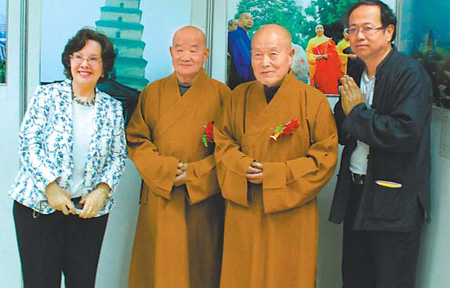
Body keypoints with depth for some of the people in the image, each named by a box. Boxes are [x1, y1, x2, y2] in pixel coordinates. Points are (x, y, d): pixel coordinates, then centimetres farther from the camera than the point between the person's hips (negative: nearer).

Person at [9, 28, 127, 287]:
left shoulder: (113, 108, 7)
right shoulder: (47, 96, -1)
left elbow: (119, 156, 6)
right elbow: (28, 144, -5)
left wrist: (102, 191, -10)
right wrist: (50, 186, -14)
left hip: (91, 208, 2)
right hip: (39, 205, -2)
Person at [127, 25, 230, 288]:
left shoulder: (220, 94, 1)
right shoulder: (153, 93, 8)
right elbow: (135, 140, 4)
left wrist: (193, 173, -13)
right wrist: (166, 168, -11)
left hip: (203, 201, -1)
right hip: (160, 200, 2)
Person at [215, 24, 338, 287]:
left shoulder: (313, 100, -5)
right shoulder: (238, 97, 6)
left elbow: (326, 157, -7)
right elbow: (222, 143, 9)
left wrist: (275, 174, -15)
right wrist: (243, 166, -12)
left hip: (291, 217, -3)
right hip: (243, 212, 3)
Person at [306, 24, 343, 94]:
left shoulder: (329, 40, 11)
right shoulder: (312, 41, 13)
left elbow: (334, 53, 5)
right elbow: (308, 53, 5)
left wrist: (326, 55, -13)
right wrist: (315, 57, -12)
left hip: (328, 67, 0)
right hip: (317, 67, 0)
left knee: (329, 85, -7)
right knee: (319, 83, -6)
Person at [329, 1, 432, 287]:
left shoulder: (410, 73, -13)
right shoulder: (356, 75, 10)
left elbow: (406, 133, -26)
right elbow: (341, 133, 11)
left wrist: (358, 113, -14)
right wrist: (347, 111, -11)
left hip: (395, 199, -7)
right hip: (356, 193, 7)